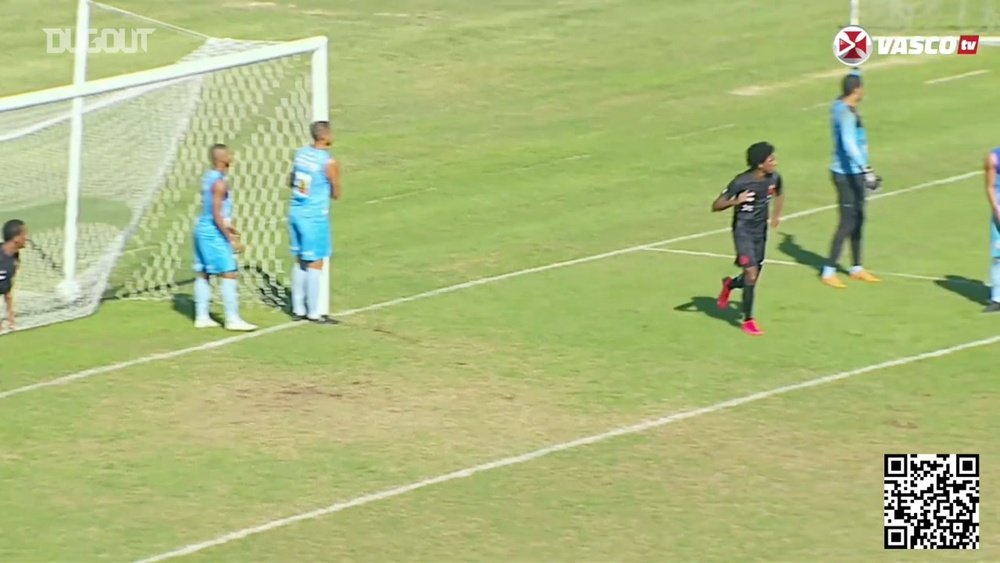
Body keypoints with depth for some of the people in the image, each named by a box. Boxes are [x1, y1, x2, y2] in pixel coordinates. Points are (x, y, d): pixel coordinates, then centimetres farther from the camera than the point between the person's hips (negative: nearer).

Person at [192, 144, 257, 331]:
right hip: (214, 233, -10)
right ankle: (232, 319, -7)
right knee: (228, 274, -7)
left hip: (202, 229, 10)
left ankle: (201, 317, 17)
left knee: (203, 274, 12)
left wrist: (227, 226, 30)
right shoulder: (220, 183, -20)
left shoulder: (208, 177, 9)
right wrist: (231, 239, -21)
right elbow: (216, 215, -23)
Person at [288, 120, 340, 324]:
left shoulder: (300, 153, 3)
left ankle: (298, 309, 20)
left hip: (296, 213, 7)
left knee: (300, 261, 16)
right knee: (315, 264, 2)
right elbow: (336, 194, -6)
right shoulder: (328, 163, -17)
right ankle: (314, 313, 6)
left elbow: (291, 183, 15)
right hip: (314, 216, -7)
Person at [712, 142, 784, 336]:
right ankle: (748, 320, -1)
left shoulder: (774, 178, -7)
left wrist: (777, 215, 5)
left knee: (753, 277, 10)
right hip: (743, 231, -6)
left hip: (760, 231, 6)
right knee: (751, 272, -15)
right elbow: (716, 206, -19)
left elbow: (779, 194, 18)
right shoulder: (741, 182, -23)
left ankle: (729, 284, 45)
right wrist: (735, 201, -35)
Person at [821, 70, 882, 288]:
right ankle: (828, 272, 1)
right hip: (847, 174, -10)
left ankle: (857, 268, 26)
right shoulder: (846, 113, -22)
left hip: (854, 174, 10)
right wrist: (866, 170, -41)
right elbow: (849, 145, -34)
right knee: (848, 222, -5)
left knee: (858, 220, 16)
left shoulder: (842, 106, 5)